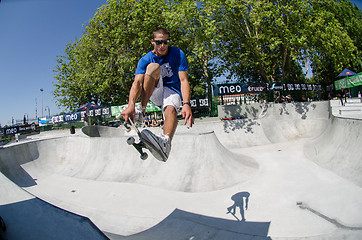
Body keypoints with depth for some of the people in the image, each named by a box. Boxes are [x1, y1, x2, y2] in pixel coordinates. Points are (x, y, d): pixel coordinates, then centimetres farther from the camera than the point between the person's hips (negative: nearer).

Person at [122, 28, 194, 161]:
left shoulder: (178, 54, -8)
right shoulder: (145, 60, -6)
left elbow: (184, 80, -18)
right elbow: (137, 82, -22)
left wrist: (186, 104, -36)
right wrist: (131, 105, -42)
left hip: (172, 91, -1)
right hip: (154, 92, 1)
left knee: (170, 110, -37)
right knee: (154, 66, -27)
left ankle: (166, 142, -66)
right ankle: (141, 111, -31)